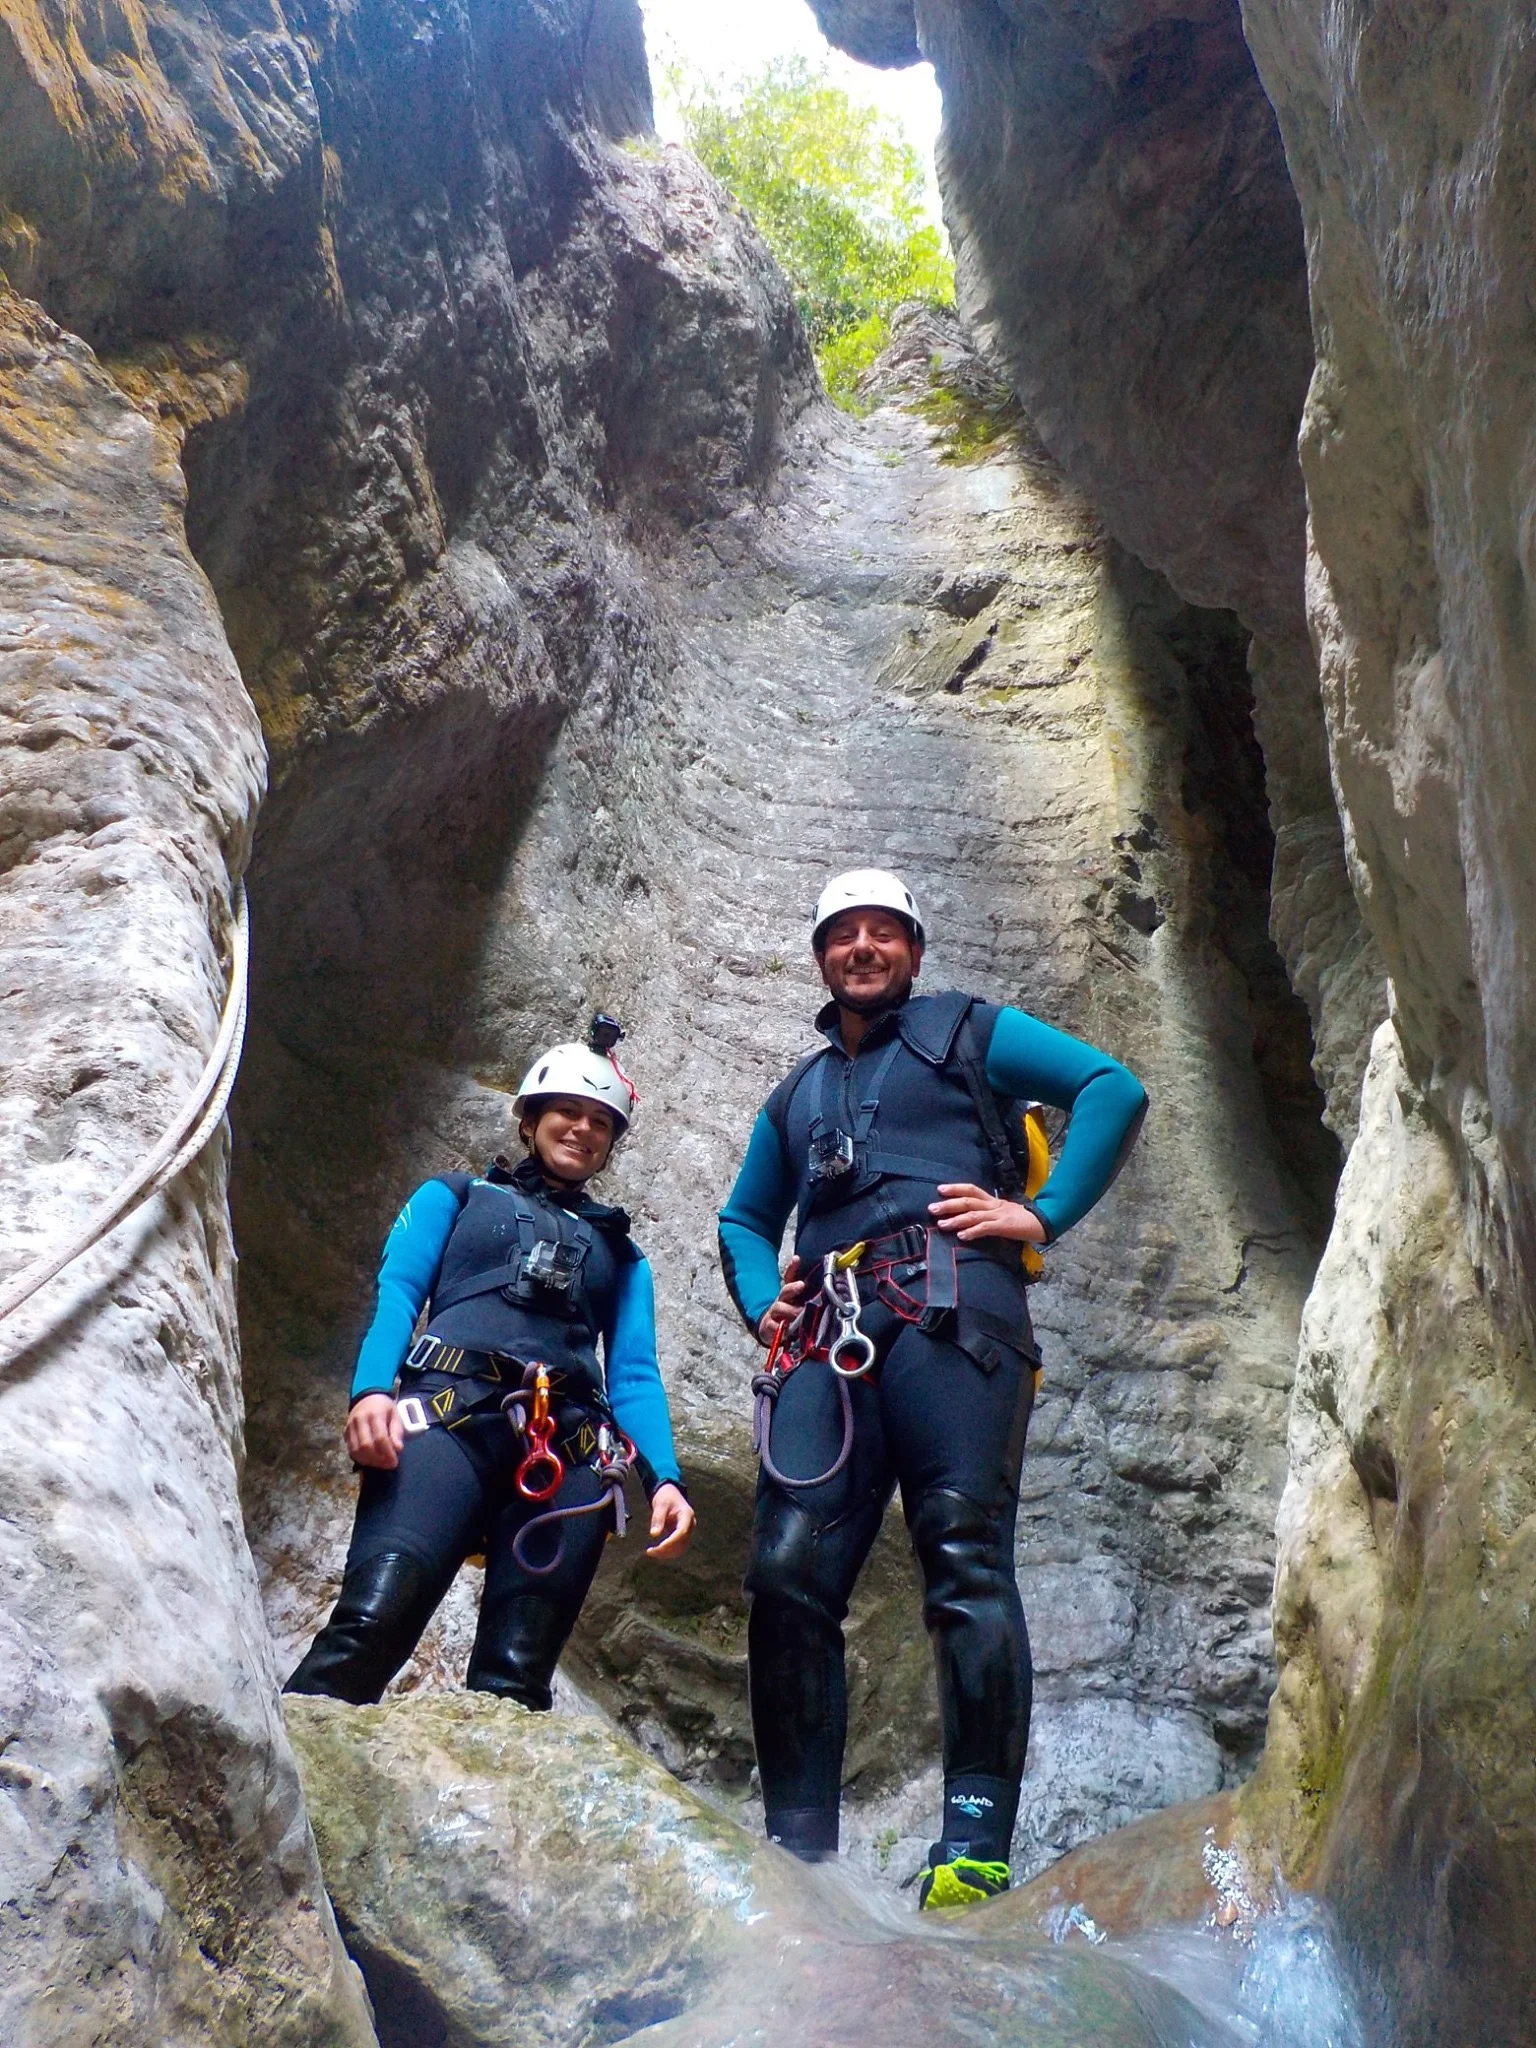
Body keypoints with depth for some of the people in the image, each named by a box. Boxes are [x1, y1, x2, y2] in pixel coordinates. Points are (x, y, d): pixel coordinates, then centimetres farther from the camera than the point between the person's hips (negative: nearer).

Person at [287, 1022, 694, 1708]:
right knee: (372, 1622, -25)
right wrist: (372, 1389, -13)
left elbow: (634, 1374, 18)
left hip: (569, 1449, 3)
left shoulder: (620, 1252, 29)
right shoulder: (456, 1196, 25)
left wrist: (665, 1478, -2)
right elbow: (397, 1292, 8)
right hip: (451, 1413, -3)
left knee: (514, 1682, -10)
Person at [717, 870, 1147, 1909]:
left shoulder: (967, 1031, 17)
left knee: (965, 1556, -13)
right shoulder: (798, 1095, 33)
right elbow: (744, 1218, 39)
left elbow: (1114, 1089, 7)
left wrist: (1044, 1212, -4)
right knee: (791, 1573, -7)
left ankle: (977, 1845, -14)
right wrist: (765, 1302, 18)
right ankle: (799, 1843, -1)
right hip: (830, 1338, 5)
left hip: (949, 1307, -4)